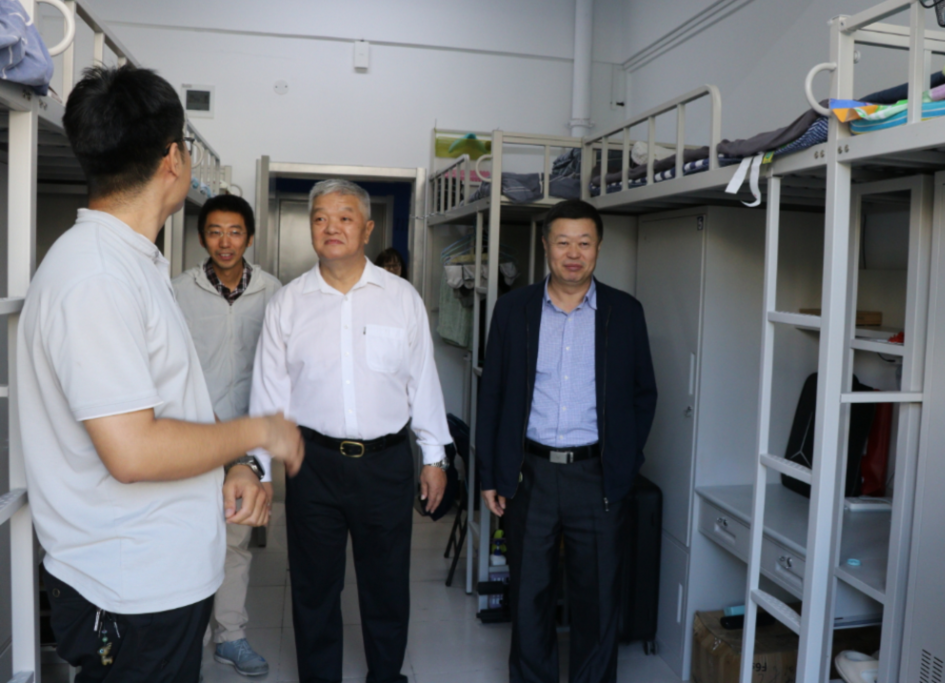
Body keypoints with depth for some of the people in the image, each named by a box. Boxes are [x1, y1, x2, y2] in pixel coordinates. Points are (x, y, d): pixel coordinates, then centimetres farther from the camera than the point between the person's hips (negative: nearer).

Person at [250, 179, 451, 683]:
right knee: (314, 587, 14)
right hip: (314, 462, 0)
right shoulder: (287, 303, 1)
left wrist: (434, 456, 4)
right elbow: (269, 391, 2)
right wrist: (260, 466, 0)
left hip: (387, 461, 0)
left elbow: (423, 381, 3)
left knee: (387, 585, 15)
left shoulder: (402, 297, 0)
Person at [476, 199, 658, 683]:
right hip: (529, 473, 1)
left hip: (597, 475, 0)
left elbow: (643, 394, 7)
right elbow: (492, 394, 4)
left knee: (598, 597, 11)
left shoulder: (625, 312, 1)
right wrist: (489, 474, 2)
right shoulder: (513, 309, 2)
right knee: (528, 593, 14)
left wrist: (625, 463, 0)